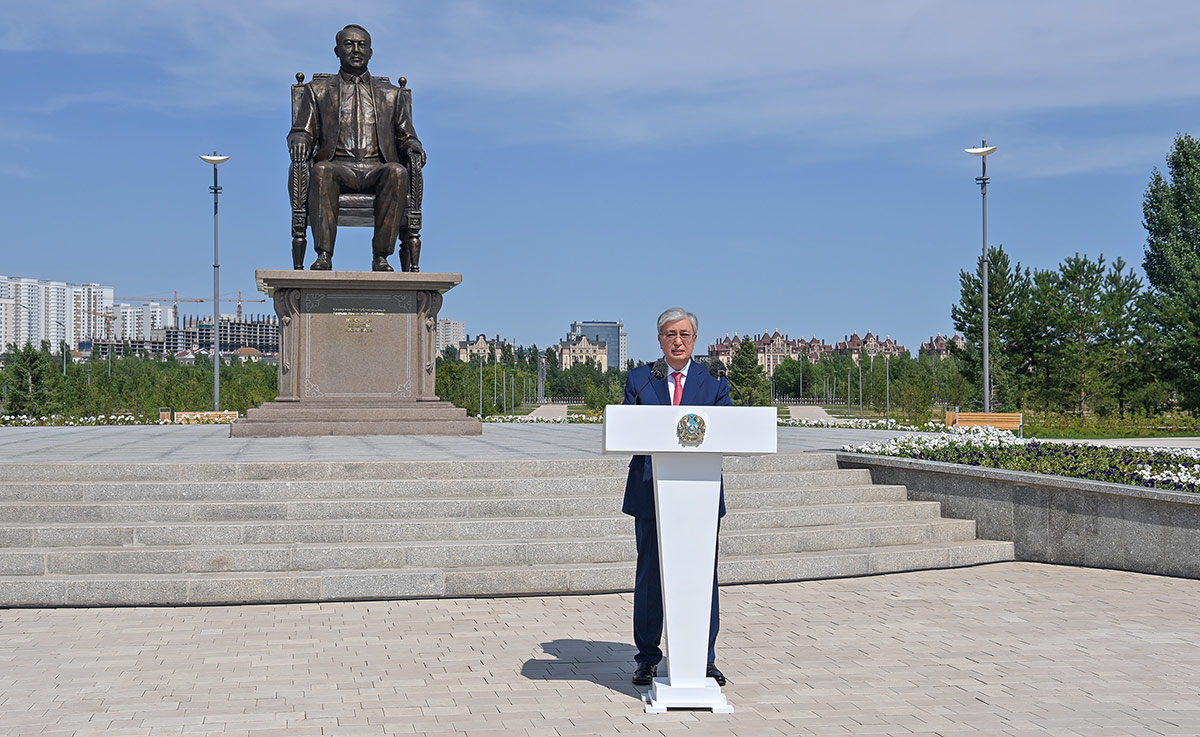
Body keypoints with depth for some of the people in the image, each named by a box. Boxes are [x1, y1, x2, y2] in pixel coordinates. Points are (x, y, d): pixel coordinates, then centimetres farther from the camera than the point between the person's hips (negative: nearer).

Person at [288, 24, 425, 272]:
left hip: (377, 169, 1)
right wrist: (299, 142, -10)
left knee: (398, 172, -35)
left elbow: (406, 137, 21)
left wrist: (413, 148, -4)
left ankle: (381, 256, -39)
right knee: (321, 170, -37)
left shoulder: (391, 94, 27)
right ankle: (323, 255, -42)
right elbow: (301, 131, 16)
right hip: (338, 166, -1)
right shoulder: (318, 90, 24)